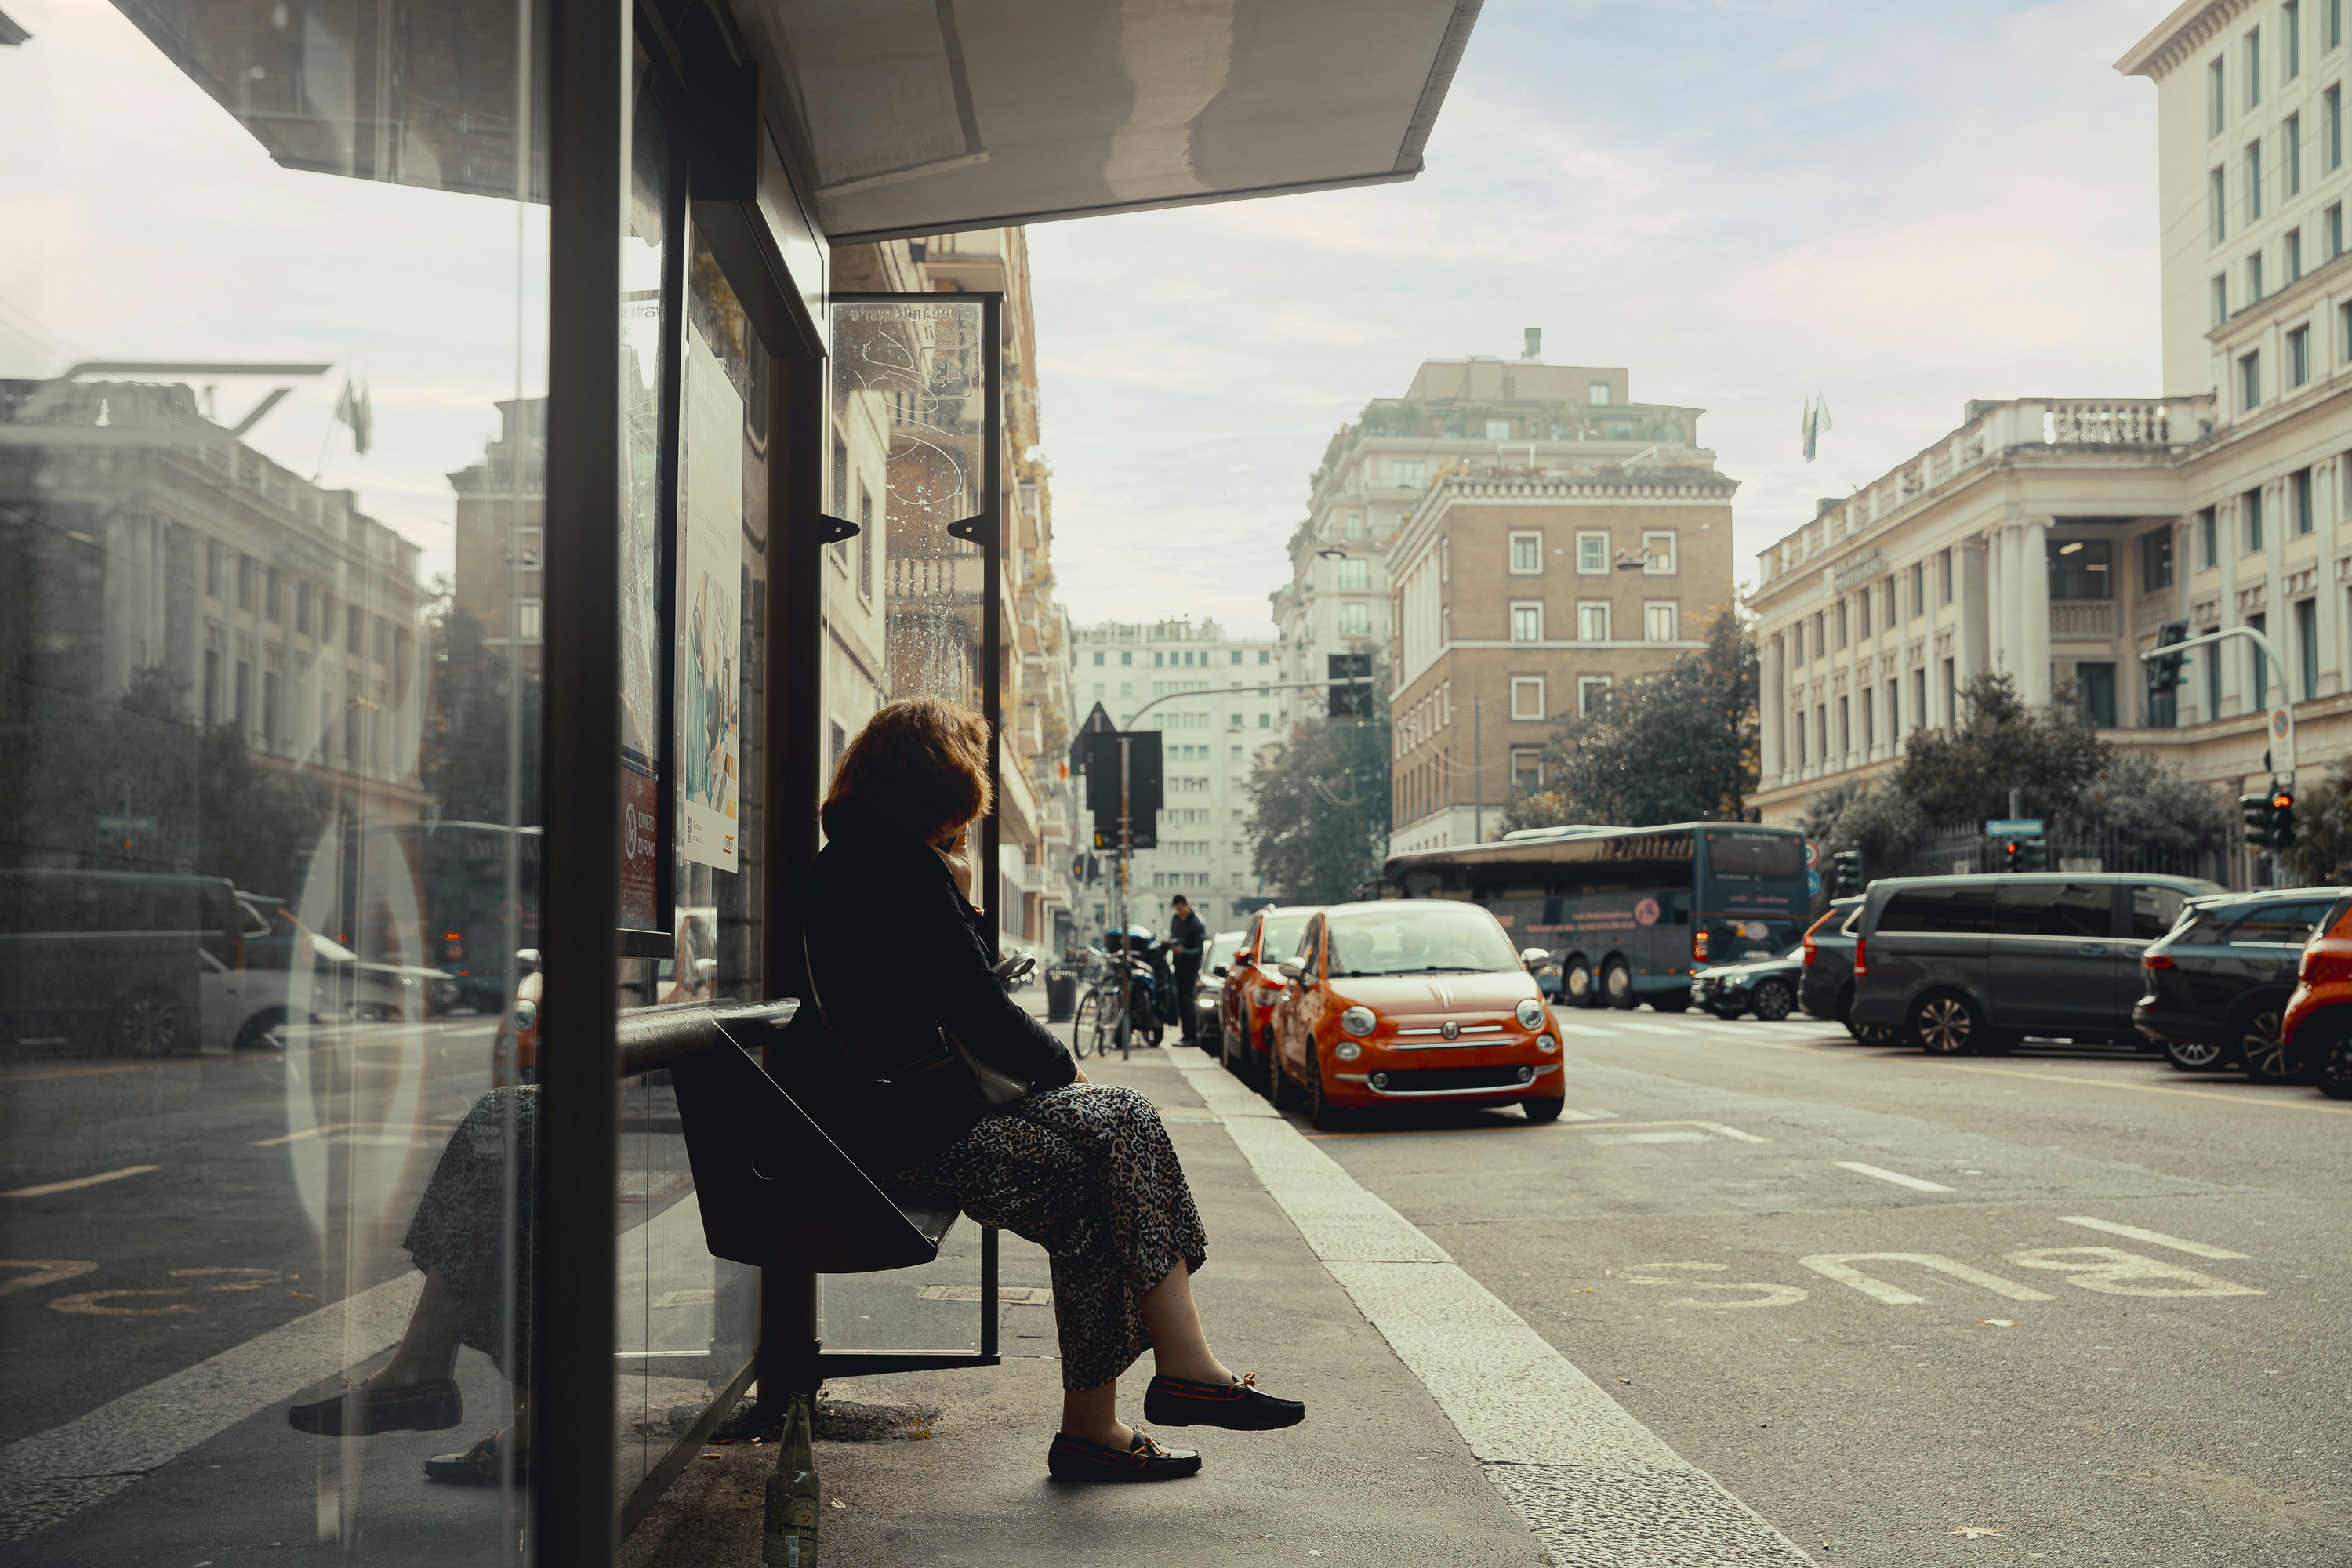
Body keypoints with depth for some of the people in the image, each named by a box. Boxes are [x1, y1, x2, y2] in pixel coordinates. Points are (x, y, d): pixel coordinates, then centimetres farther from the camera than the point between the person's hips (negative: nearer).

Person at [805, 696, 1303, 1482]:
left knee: (1091, 1203, 4)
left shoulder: (843, 860, 18)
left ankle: (1092, 1426, 1)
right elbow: (978, 1013, -15)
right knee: (1121, 1119, -9)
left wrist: (957, 902, 11)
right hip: (908, 1132, -10)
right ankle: (1185, 1365, -7)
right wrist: (1063, 1068, -1)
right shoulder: (906, 866, -14)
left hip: (875, 1116, 10)